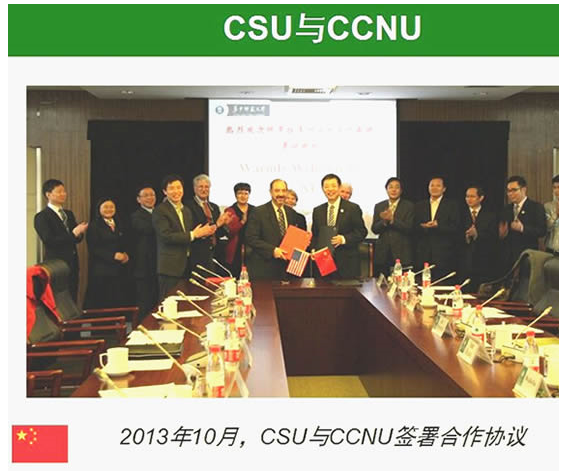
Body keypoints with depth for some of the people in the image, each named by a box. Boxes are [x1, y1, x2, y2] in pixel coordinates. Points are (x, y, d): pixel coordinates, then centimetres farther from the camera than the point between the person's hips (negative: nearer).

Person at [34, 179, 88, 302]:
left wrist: (79, 232, -9)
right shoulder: (41, 217, -7)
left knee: (72, 300, 8)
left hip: (72, 264, 6)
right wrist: (73, 233, -19)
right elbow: (49, 241, -17)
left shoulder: (69, 214, 15)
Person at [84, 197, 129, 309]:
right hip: (101, 270, -5)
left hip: (118, 270, 5)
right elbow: (94, 248, -11)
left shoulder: (118, 225, 18)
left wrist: (125, 255, 0)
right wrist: (113, 255, -20)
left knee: (117, 301, 2)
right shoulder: (94, 226, -2)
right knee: (101, 302, -5)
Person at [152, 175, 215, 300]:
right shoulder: (160, 211, -8)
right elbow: (167, 236, -18)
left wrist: (203, 233, -1)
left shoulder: (186, 210, 17)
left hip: (186, 266, 7)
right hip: (170, 267, -7)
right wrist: (193, 234, -16)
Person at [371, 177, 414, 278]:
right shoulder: (379, 206, 12)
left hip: (402, 254, -2)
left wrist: (392, 219, -18)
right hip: (383, 253, 3)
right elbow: (374, 229, 6)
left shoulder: (409, 206, 3)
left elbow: (409, 228, -8)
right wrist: (384, 221, -13)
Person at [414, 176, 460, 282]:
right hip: (423, 255, 3)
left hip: (443, 254, -2)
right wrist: (424, 227, -12)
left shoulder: (451, 205, 6)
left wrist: (438, 226, -18)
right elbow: (414, 227, 9)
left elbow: (455, 228, -4)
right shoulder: (419, 205, 15)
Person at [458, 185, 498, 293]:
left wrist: (477, 235, -16)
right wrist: (466, 237, -16)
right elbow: (457, 240, 4)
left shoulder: (490, 216, 6)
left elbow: (493, 239, -4)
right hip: (465, 263, 1)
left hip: (484, 264, -1)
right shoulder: (462, 216, 9)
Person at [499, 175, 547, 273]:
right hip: (508, 257, 4)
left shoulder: (536, 207, 0)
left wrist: (522, 228, -24)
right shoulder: (506, 209, 16)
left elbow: (542, 231, -10)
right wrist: (501, 234, -3)